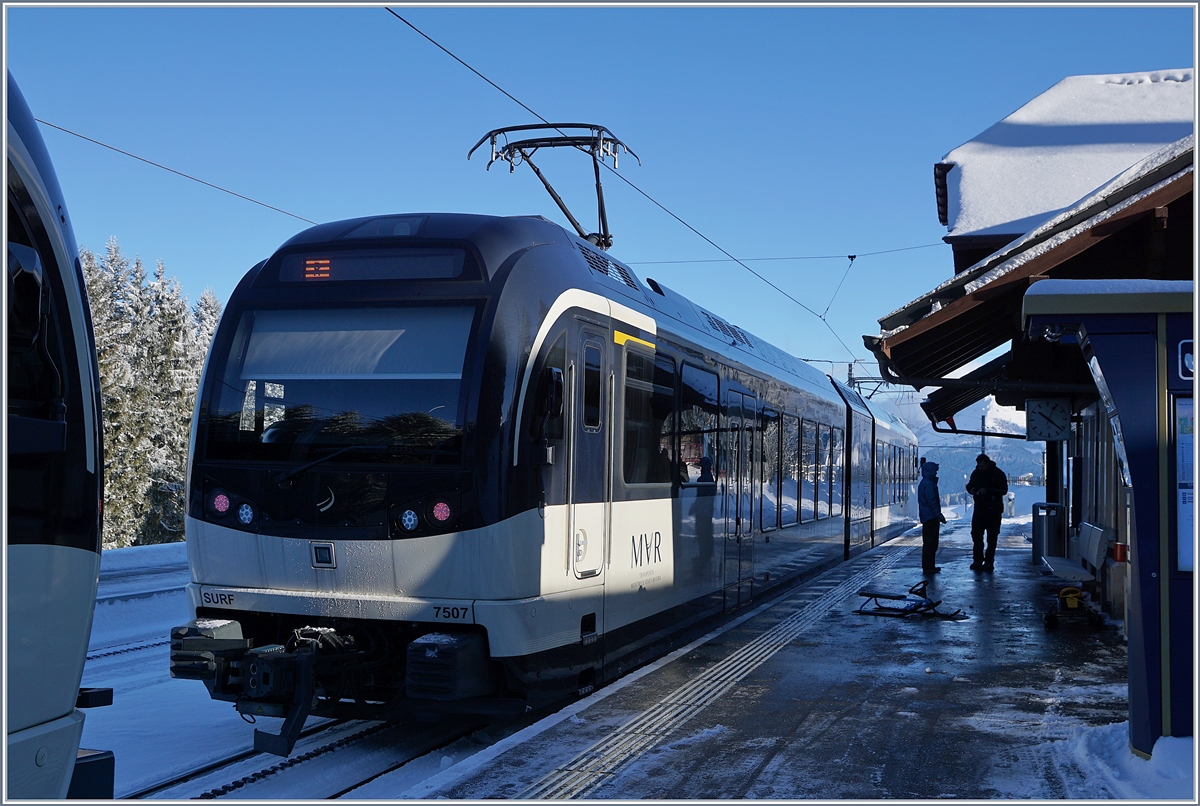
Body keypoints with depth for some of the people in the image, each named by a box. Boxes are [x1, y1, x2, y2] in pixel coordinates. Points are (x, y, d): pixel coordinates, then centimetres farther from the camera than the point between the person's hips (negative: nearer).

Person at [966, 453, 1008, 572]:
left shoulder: (998, 474, -9)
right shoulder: (976, 473, 7)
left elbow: (1004, 490, -15)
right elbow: (969, 485, 18)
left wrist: (988, 491, -25)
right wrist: (971, 489, -6)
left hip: (994, 510, -5)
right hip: (979, 509, 5)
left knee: (992, 537, 0)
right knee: (976, 535, 4)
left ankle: (989, 562, 5)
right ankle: (978, 561, 12)